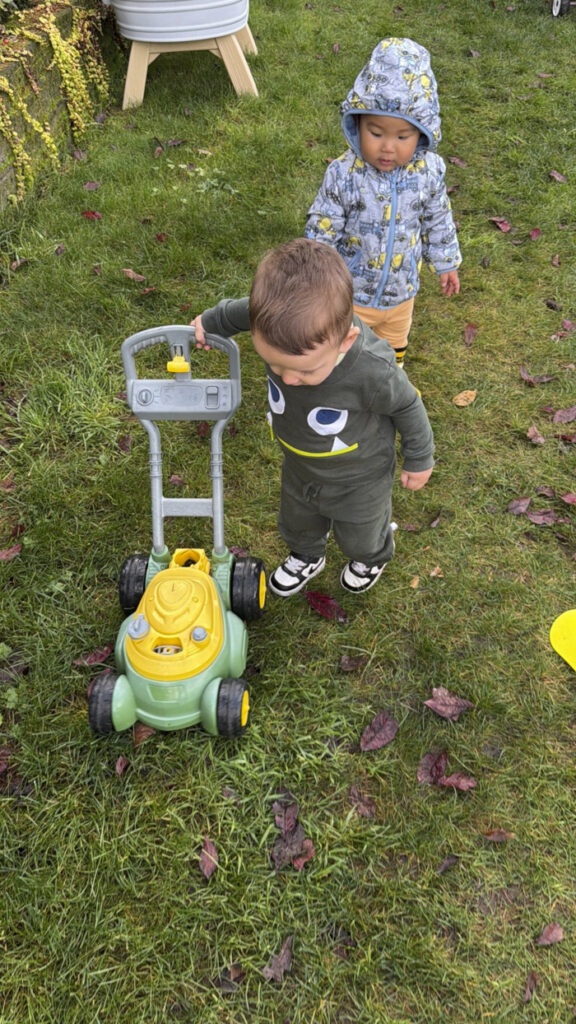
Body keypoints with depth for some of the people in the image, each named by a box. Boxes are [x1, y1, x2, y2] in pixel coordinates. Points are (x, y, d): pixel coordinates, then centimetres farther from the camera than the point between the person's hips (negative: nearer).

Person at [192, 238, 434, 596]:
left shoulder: (373, 370, -44)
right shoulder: (277, 321, -33)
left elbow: (407, 406, -21)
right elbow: (239, 310, -7)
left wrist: (419, 459, -6)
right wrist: (209, 322, 12)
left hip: (359, 477, -3)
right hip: (299, 466, 4)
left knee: (360, 536, 27)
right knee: (297, 523, 31)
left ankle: (374, 556, 65)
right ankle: (307, 557, 67)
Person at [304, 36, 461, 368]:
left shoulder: (428, 173, -14)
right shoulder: (344, 175, -24)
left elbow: (438, 221, 2)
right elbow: (321, 231, -15)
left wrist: (446, 263, 12)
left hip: (402, 291, 4)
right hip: (350, 293, -3)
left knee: (395, 343, 28)